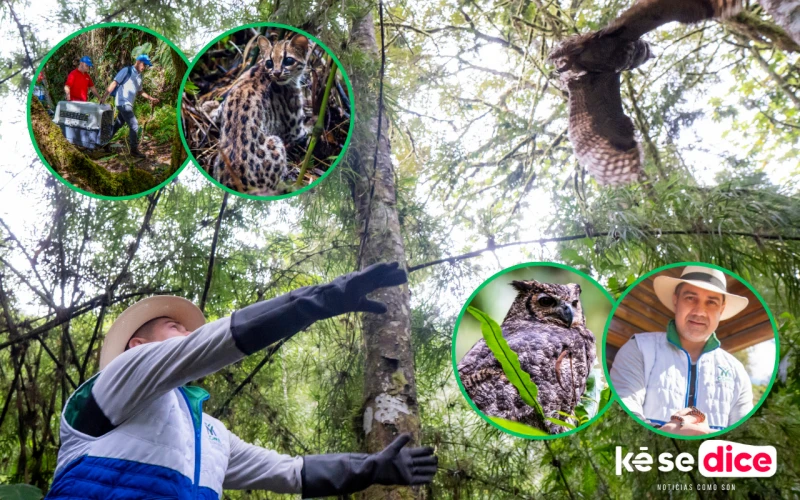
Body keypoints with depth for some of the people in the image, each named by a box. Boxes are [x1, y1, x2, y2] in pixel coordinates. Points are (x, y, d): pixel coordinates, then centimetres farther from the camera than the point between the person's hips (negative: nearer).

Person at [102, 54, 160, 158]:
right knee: (134, 125, -10)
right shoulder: (127, 71, -10)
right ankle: (134, 150, -4)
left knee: (118, 124, 17)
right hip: (123, 102, -8)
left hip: (128, 104, 8)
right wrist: (104, 97, -18)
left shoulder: (140, 76, 12)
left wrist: (150, 98, 14)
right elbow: (114, 83, -13)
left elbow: (139, 91, 25)